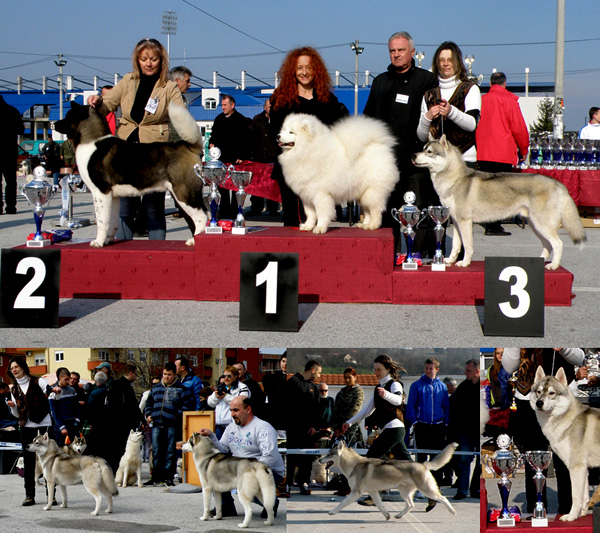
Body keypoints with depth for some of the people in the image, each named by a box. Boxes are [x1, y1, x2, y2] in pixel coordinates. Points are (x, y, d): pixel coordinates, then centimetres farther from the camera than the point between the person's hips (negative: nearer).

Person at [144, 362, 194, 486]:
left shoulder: (181, 389, 3)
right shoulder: (156, 388, 18)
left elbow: (188, 405, -3)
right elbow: (149, 403, 27)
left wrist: (177, 415, -13)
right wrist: (148, 414, 10)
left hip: (172, 426, -4)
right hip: (157, 425, 4)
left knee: (170, 452, -2)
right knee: (156, 452, 5)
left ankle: (169, 477, 2)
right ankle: (156, 477, 10)